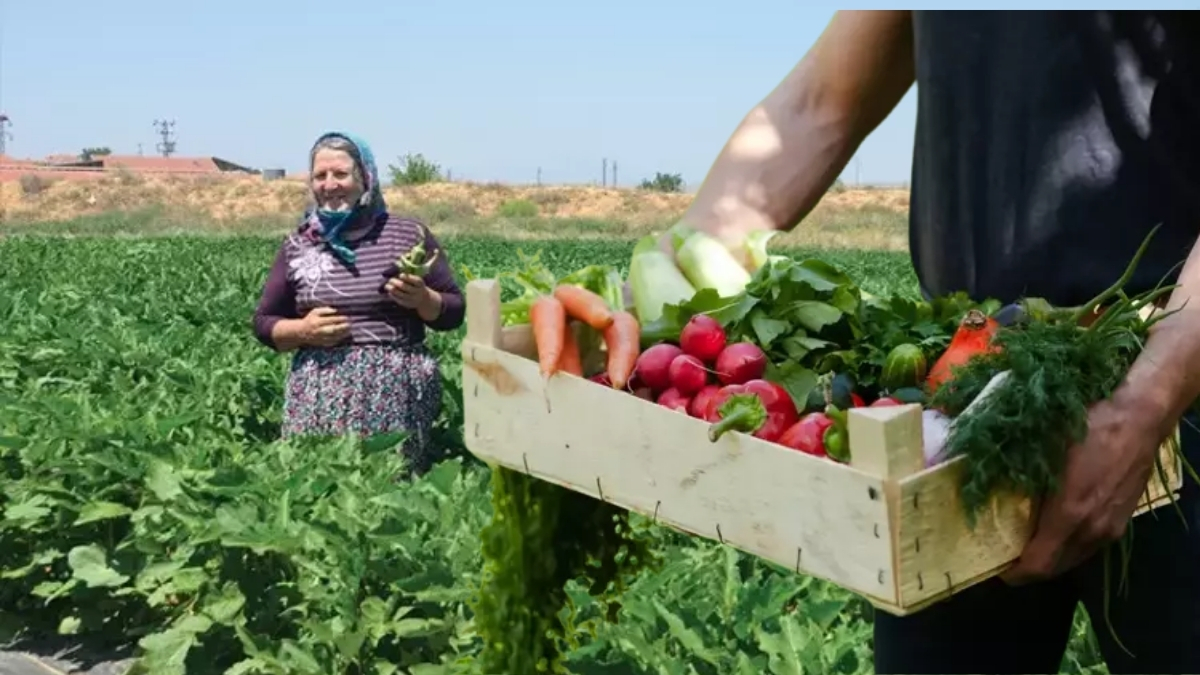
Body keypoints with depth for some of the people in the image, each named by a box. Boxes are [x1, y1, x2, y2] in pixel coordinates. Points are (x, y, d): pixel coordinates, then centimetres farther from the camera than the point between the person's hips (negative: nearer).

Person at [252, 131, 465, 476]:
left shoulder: (410, 235, 4)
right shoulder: (297, 245, 9)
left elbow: (453, 312, 7)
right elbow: (264, 324, 14)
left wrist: (422, 298, -12)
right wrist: (303, 330, -5)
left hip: (398, 392, -1)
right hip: (320, 395, 2)